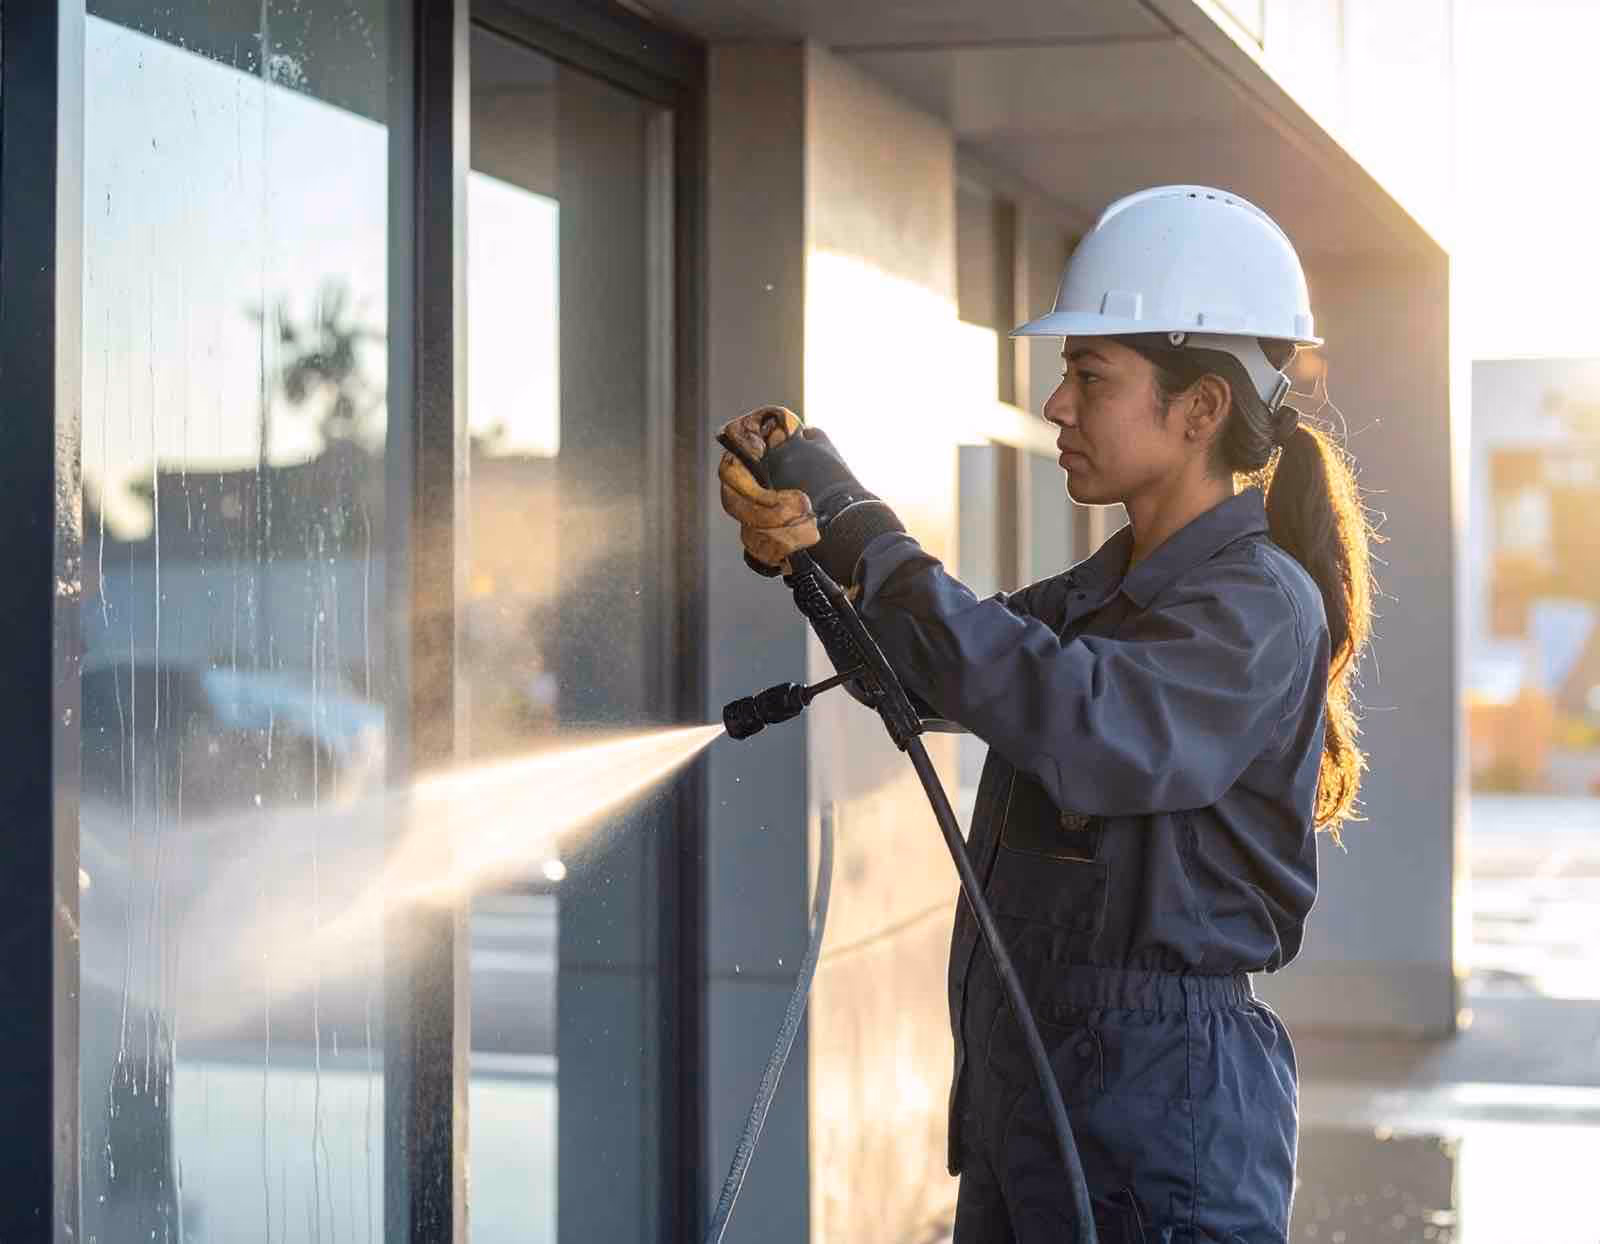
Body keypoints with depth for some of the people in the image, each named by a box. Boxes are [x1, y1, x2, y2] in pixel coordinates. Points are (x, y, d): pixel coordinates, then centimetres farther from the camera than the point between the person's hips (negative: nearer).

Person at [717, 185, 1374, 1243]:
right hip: (1018, 1071, 8)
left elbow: (1080, 726, -30)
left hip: (1161, 1088, -8)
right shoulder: (1108, 586, 12)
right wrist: (802, 549, -6)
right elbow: (927, 671, 15)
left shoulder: (1260, 607, -16)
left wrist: (855, 525, -24)